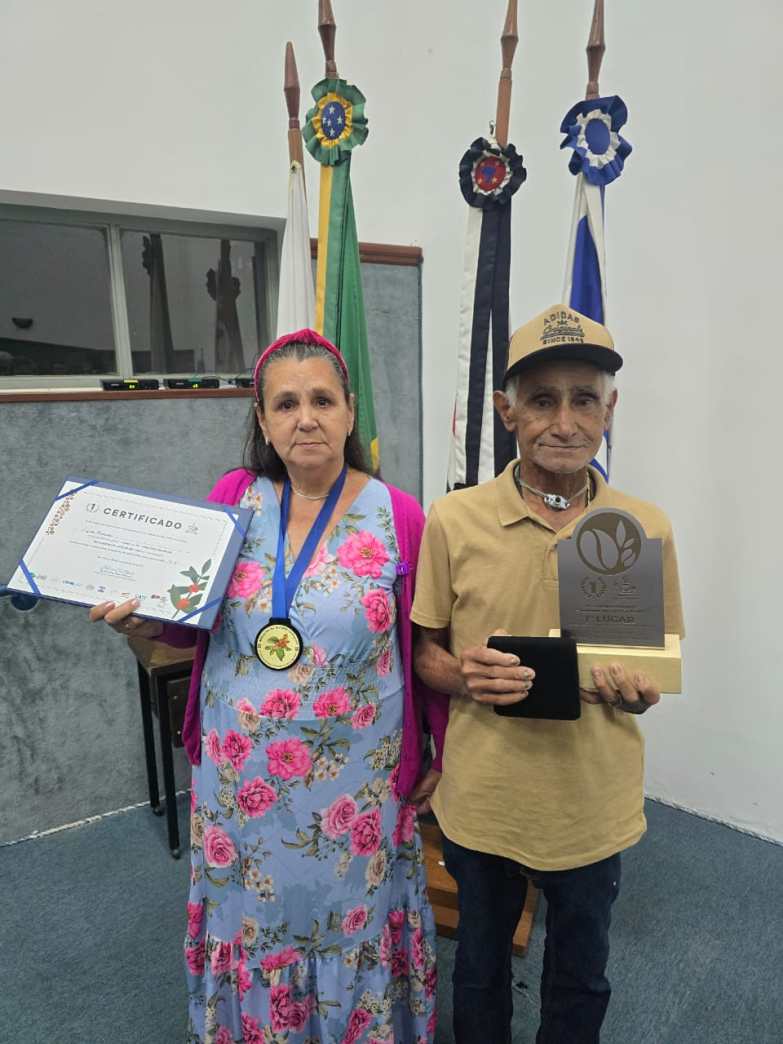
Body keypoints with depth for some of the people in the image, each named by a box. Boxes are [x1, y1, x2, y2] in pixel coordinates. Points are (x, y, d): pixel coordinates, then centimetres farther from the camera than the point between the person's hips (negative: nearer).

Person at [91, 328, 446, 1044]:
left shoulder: (399, 518, -10)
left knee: (350, 929, 17)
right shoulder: (232, 498, -3)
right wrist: (148, 623, -13)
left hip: (353, 788, -2)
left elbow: (428, 651, -3)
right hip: (239, 779, 3)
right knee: (249, 926, 21)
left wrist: (445, 755, 2)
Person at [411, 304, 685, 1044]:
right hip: (482, 802, 0)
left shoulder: (646, 529, -9)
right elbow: (425, 652, -1)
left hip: (594, 806, 1)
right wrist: (464, 678, -22)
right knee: (480, 964, 26)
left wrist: (636, 692, -20)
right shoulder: (453, 521, -12)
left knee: (580, 979, 25)